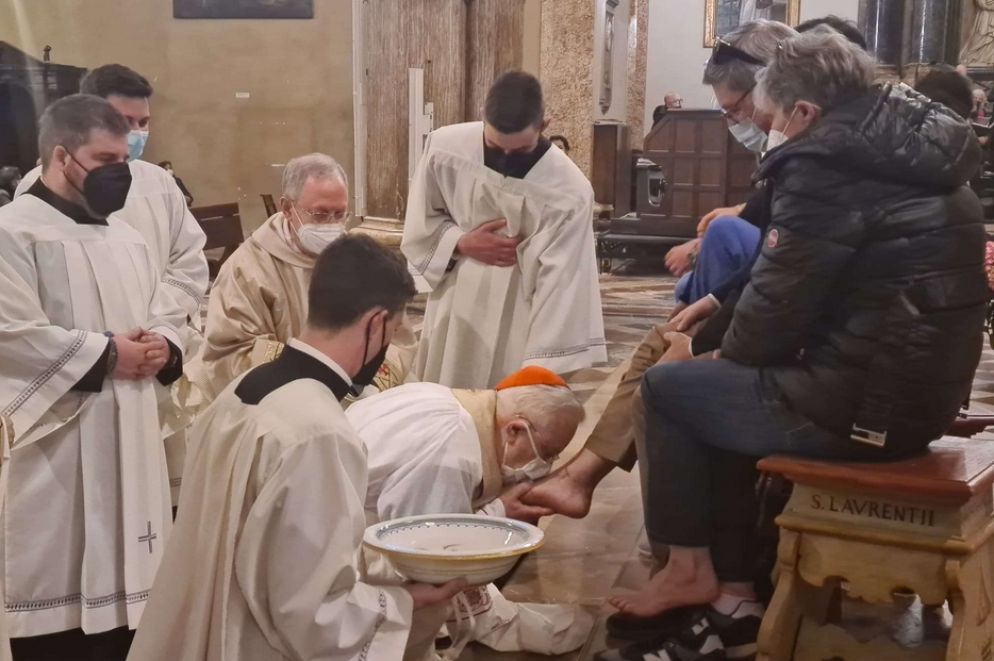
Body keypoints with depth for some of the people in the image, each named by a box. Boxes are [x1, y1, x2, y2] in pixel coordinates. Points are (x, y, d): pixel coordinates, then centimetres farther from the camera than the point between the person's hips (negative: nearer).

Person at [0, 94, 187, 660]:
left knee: (125, 591, 13)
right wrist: (106, 354, -15)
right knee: (61, 610, -3)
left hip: (131, 449, 7)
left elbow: (170, 316, 20)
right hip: (55, 459, -7)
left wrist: (162, 348, -3)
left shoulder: (127, 237, 16)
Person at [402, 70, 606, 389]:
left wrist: (541, 371, -27)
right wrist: (462, 243, -15)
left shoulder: (570, 193, -22)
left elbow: (562, 290, -22)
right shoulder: (444, 148, -12)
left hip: (520, 328, -3)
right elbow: (420, 227, 3)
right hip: (453, 318, 3)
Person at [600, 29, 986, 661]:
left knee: (667, 388, 7)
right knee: (721, 399, 22)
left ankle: (691, 569, 22)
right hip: (921, 388, 9)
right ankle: (735, 599, 22)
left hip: (863, 403, -9)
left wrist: (728, 355, 7)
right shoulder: (917, 153, 13)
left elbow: (779, 304, -14)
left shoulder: (826, 165, -17)